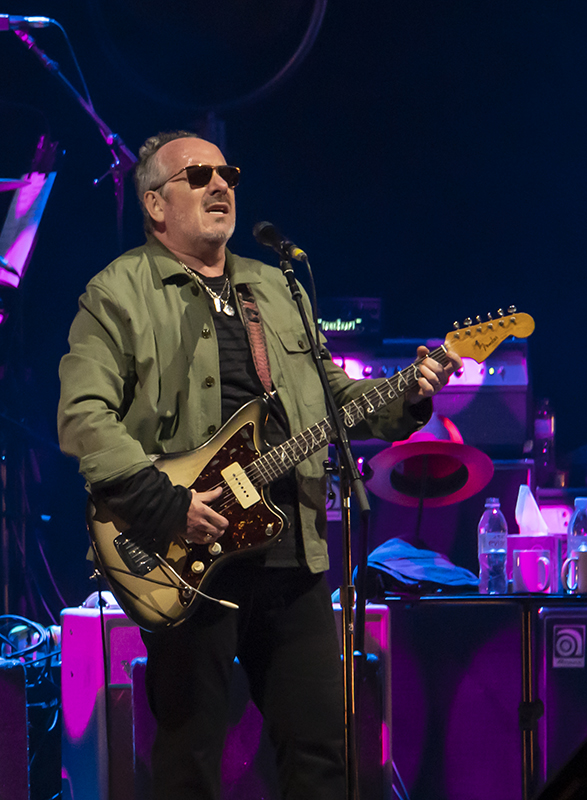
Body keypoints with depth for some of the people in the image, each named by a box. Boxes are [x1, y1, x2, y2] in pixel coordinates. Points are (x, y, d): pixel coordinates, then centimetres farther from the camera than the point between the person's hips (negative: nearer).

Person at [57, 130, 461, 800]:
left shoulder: (275, 290, 20)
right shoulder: (119, 293, -1)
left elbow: (336, 397, 23)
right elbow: (84, 415, -12)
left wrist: (408, 398, 4)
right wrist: (164, 501, -21)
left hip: (294, 547, 6)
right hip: (186, 554, -5)